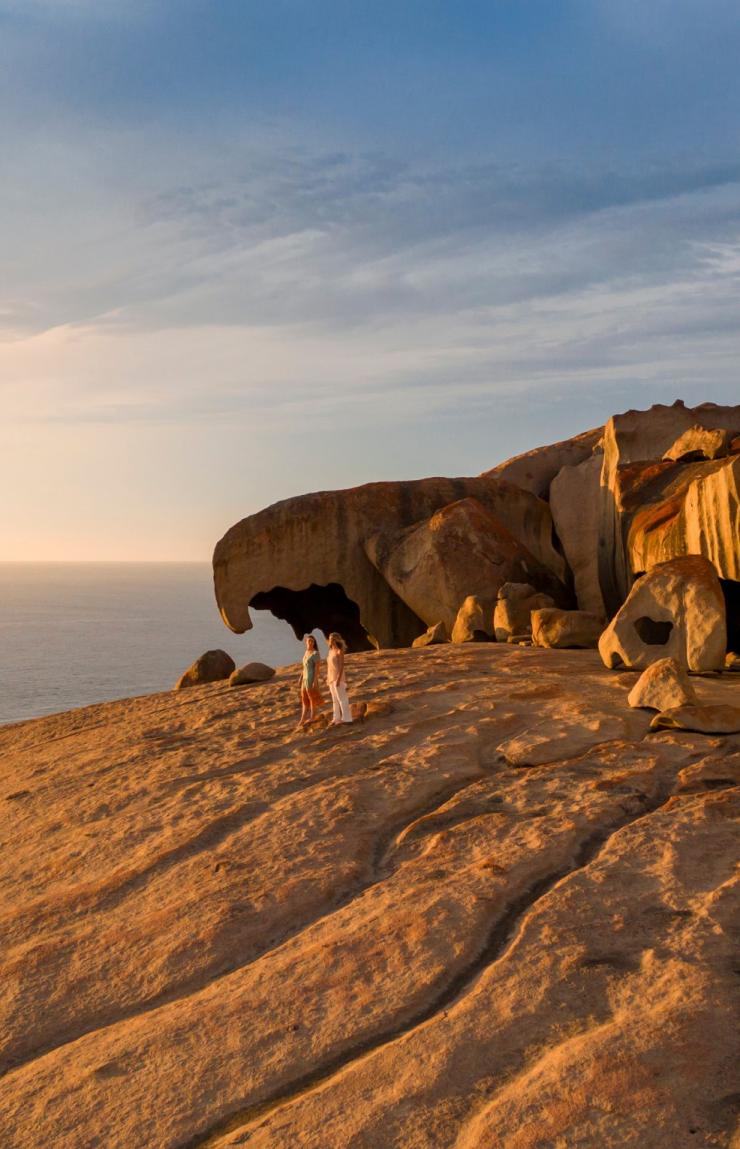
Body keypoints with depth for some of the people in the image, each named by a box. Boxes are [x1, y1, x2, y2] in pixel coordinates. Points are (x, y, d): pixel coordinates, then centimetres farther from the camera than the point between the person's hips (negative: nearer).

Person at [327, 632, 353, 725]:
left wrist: (338, 679, -22)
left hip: (338, 677, -8)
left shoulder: (340, 651, -12)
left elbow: (342, 666, -17)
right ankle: (337, 718, 16)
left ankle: (346, 719, -2)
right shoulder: (331, 651, 12)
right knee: (335, 699, 11)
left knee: (342, 698, -5)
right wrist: (328, 679, 16)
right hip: (331, 678, 8)